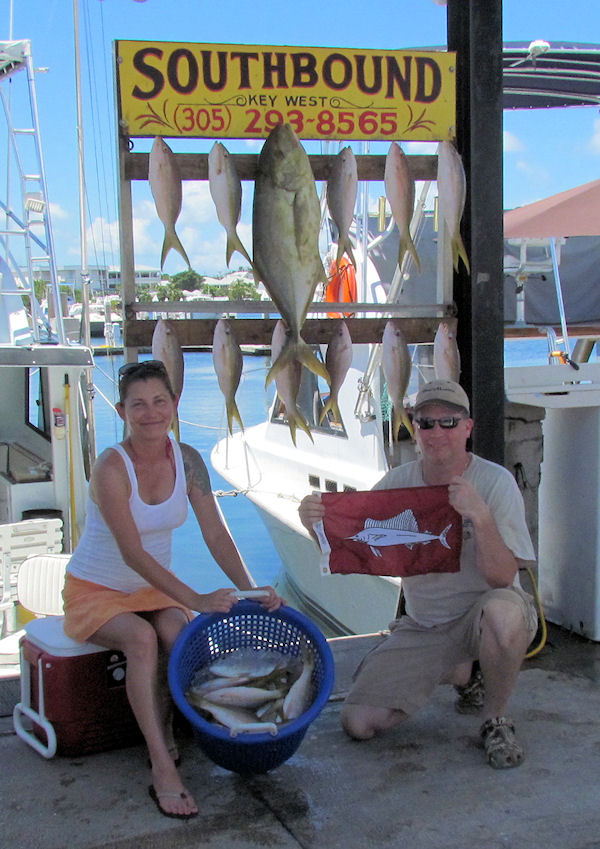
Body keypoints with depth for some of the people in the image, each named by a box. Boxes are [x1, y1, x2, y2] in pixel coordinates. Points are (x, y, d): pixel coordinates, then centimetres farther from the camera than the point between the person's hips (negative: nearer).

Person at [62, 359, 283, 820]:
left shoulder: (187, 460, -8)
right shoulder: (111, 467, -24)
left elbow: (216, 534, -8)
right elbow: (132, 553, -28)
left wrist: (251, 590, -21)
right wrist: (195, 599, -35)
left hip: (154, 587, 4)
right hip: (95, 591, -4)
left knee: (178, 631, -28)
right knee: (142, 638, -33)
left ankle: (164, 734, -8)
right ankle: (163, 770, -28)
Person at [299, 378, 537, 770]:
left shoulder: (495, 482, -13)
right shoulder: (398, 482, -2)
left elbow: (502, 578, -21)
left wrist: (481, 517, -36)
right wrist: (318, 524, -23)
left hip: (481, 611, -4)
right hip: (422, 627, 4)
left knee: (502, 611, -41)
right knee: (359, 722, -7)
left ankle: (496, 719, -9)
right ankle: (462, 673, 19)